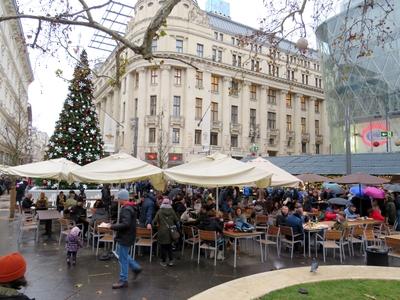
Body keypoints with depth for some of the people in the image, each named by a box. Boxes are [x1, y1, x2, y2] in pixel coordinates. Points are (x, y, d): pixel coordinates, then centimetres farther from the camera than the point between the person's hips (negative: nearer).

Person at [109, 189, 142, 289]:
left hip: (125, 237, -10)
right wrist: (115, 225, 10)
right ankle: (136, 268, 31)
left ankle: (123, 281, 16)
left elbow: (125, 224, -32)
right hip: (126, 236, 10)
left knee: (123, 258, 3)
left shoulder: (126, 209, -24)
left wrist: (113, 226, -24)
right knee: (122, 254, 24)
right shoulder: (130, 207, 8)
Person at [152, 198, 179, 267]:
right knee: (169, 246, 16)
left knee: (163, 246, 8)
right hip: (171, 232, 2)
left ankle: (163, 261, 16)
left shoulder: (160, 211, -8)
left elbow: (154, 221, -9)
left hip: (162, 231, -2)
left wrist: (156, 224, 13)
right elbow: (176, 220, -2)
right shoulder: (172, 211, -4)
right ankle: (171, 260, 16)